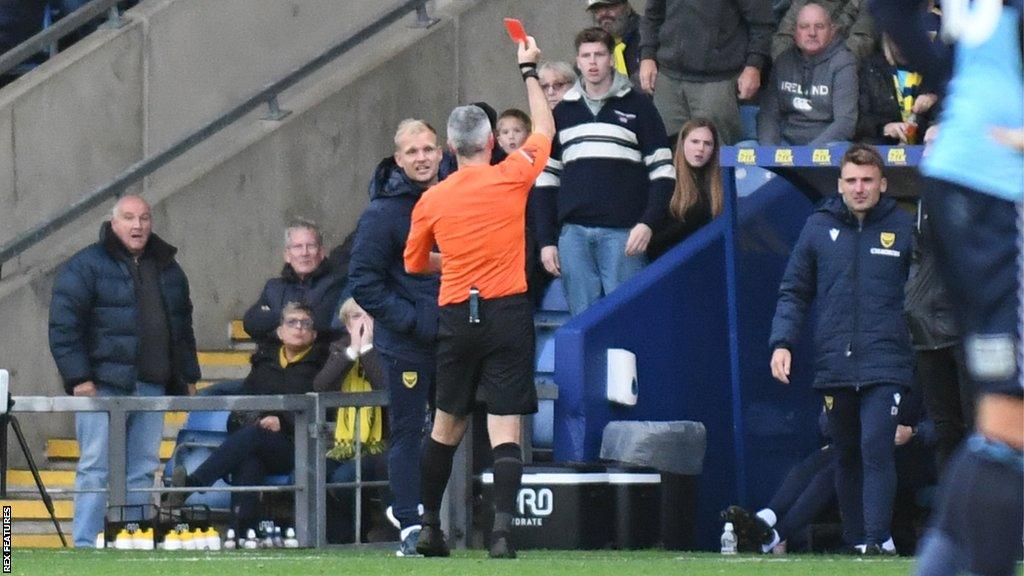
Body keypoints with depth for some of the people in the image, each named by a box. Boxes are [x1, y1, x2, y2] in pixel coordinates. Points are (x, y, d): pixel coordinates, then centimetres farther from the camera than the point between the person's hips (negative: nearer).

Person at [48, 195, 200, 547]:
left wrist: (188, 377, 18)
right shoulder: (86, 266, -2)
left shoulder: (168, 270, 18)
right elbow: (63, 326, -7)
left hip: (152, 387, 6)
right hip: (103, 386, -6)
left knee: (142, 471, 5)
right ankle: (86, 545, -5)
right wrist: (79, 378, -14)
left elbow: (182, 328, 25)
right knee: (96, 469, -7)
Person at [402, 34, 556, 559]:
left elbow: (414, 264, 17)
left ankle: (428, 526, 22)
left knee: (447, 426, 15)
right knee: (505, 429, -6)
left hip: (457, 317, 2)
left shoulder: (432, 200, 3)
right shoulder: (511, 178, -3)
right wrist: (529, 70, 24)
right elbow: (545, 129, 15)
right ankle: (502, 528, -19)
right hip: (507, 314, -2)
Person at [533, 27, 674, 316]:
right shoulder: (563, 112, 15)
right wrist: (546, 240, 9)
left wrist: (648, 223, -11)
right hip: (573, 234, 3)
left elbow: (662, 171, 2)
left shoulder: (636, 106, 5)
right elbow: (547, 177, 16)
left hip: (622, 233, -3)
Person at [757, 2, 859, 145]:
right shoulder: (783, 62, 12)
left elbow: (845, 122, -13)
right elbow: (768, 113, 12)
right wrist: (769, 149, -8)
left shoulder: (842, 64, -4)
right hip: (786, 141, 5)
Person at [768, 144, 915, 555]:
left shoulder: (903, 228, 4)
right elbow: (794, 291, 12)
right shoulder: (819, 227, 8)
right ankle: (854, 540, 16)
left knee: (876, 450, -15)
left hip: (885, 365, -3)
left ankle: (876, 540, -18)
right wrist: (782, 342, 0)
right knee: (847, 456, 9)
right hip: (834, 364, 3)